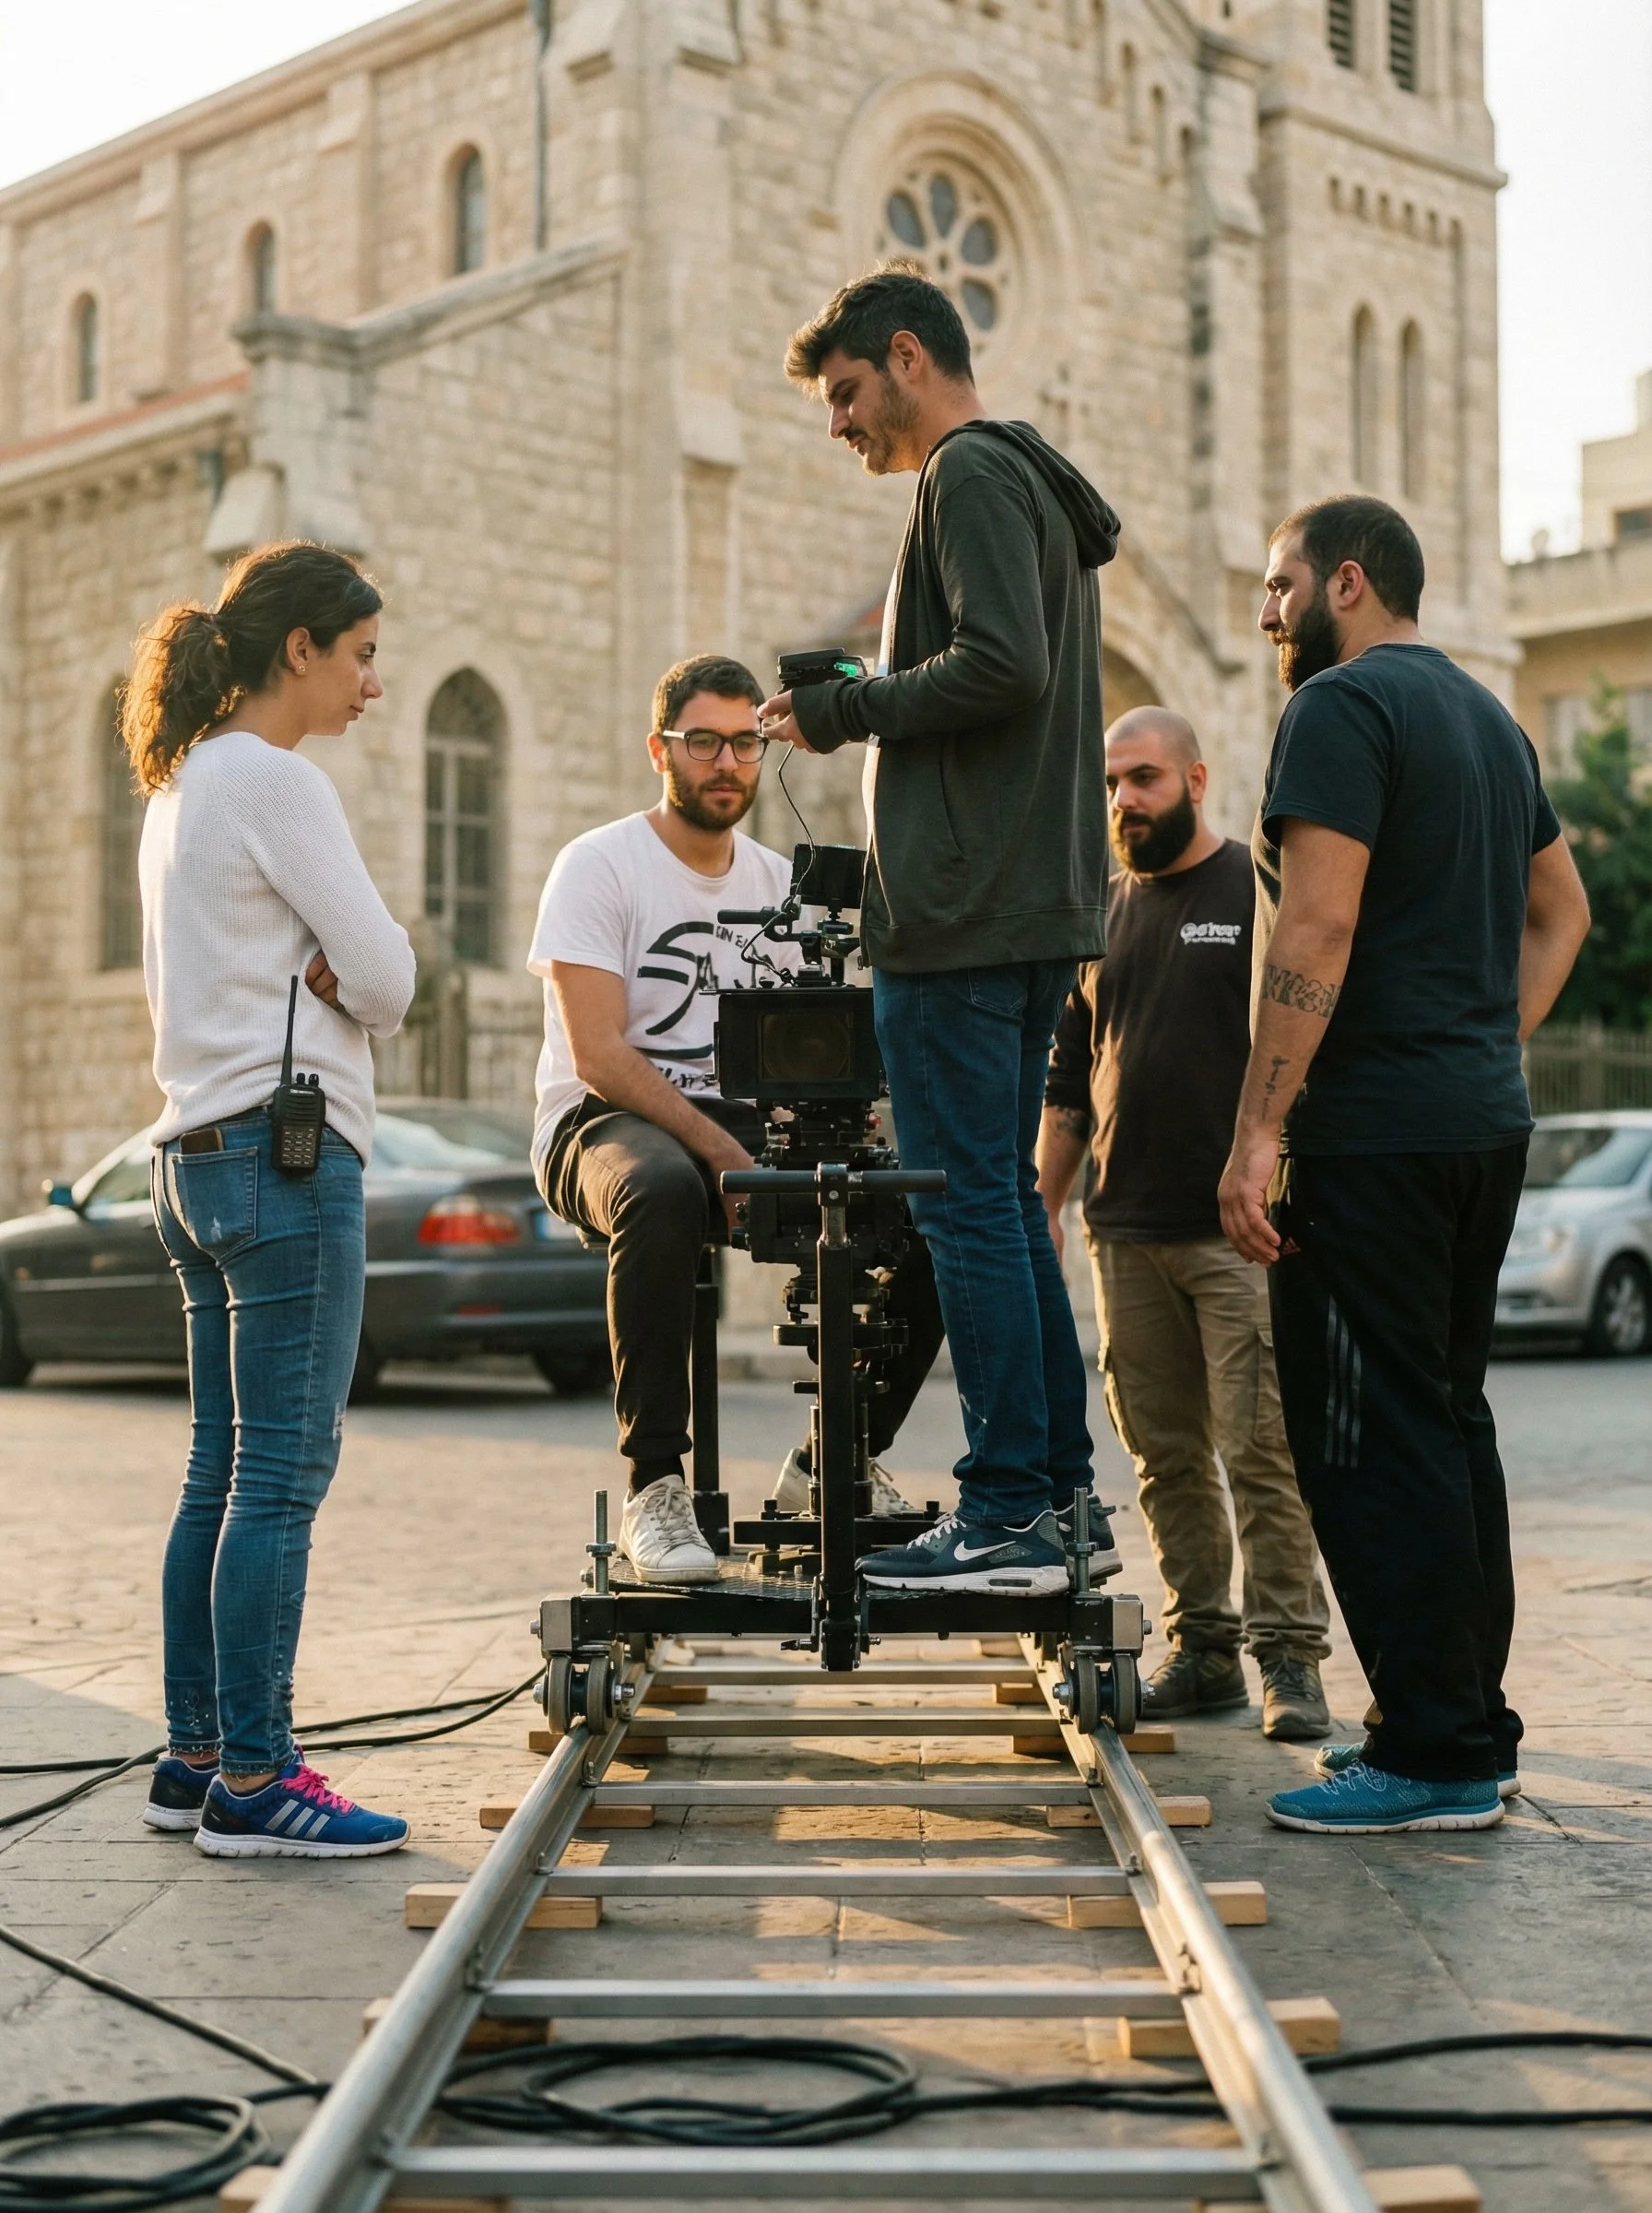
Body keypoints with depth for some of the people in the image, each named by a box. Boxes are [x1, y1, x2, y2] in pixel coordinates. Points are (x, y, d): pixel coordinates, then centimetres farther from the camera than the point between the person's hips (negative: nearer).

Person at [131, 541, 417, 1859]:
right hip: (285, 1147, -10)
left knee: (223, 1474, 11)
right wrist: (345, 976, 9)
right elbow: (387, 980, -11)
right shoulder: (274, 782, -10)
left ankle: (195, 1757, 16)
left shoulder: (185, 785, 19)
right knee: (283, 1471, -8)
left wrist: (319, 972, -1)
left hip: (199, 1156, 10)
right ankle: (251, 1779, -7)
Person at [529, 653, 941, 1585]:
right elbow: (598, 1055, -15)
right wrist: (724, 1156, -25)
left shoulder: (779, 882, 14)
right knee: (663, 1191, -42)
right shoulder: (600, 865, -5)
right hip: (606, 1124, -5)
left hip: (746, 1124, 6)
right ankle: (655, 1487, -33)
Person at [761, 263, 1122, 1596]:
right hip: (1041, 903, 10)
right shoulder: (1038, 488, 24)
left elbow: (1001, 665, -21)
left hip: (963, 912, -10)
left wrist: (844, 711, -9)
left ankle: (1008, 1514, -4)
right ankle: (1062, 1496, 16)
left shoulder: (971, 475, -8)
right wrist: (863, 716, 17)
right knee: (1008, 1202, 13)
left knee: (969, 1207, -7)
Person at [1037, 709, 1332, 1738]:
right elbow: (1071, 1076, 22)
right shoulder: (1105, 912, 18)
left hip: (1239, 1229, -6)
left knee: (1261, 1447, -8)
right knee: (1167, 1455, 7)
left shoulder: (1259, 891, 0)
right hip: (1126, 1229, 6)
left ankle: (1289, 1655, -2)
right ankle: (1202, 1651, 14)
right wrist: (1044, 1201, 16)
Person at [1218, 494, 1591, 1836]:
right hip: (1486, 1122, 10)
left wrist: (1259, 1129, -19)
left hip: (1371, 1135, -10)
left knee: (1370, 1442, -7)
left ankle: (1434, 1758, -5)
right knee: (1446, 1421, 15)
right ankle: (1468, 1722, 20)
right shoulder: (1489, 719, 19)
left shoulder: (1342, 709, -10)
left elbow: (1315, 930, -19)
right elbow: (1562, 909, 26)